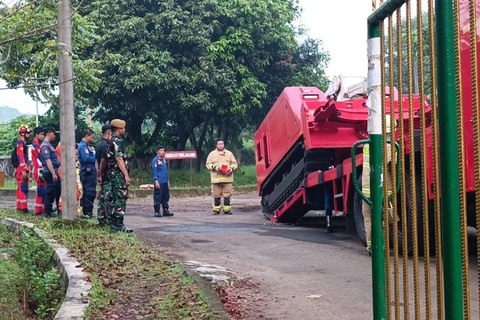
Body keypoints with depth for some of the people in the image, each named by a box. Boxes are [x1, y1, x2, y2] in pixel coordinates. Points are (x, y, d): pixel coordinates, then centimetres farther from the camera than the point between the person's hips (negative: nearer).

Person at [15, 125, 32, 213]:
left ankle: (19, 206, 20)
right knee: (23, 188, -11)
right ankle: (23, 207, -12)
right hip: (22, 169, -11)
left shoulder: (23, 143, 17)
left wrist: (27, 170, 23)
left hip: (23, 169, 11)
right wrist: (23, 171, -24)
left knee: (20, 188, 14)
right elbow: (21, 158, -20)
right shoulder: (20, 143, -13)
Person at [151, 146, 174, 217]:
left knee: (166, 197, 10)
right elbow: (154, 171, -11)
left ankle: (165, 211, 16)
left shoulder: (164, 160, 17)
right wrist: (156, 180, -18)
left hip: (165, 182, 8)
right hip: (159, 182, -8)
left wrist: (168, 180, 20)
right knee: (157, 197, -4)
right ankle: (157, 212, 1)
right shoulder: (155, 160, -6)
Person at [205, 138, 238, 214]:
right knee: (216, 194, 0)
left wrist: (232, 168, -6)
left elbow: (234, 163, 14)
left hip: (227, 177, 0)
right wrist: (214, 167, -11)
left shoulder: (229, 153, 14)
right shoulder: (212, 154, 11)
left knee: (227, 194, -3)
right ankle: (216, 209, 6)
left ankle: (227, 209, 1)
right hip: (216, 178, 0)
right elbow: (208, 164, 7)